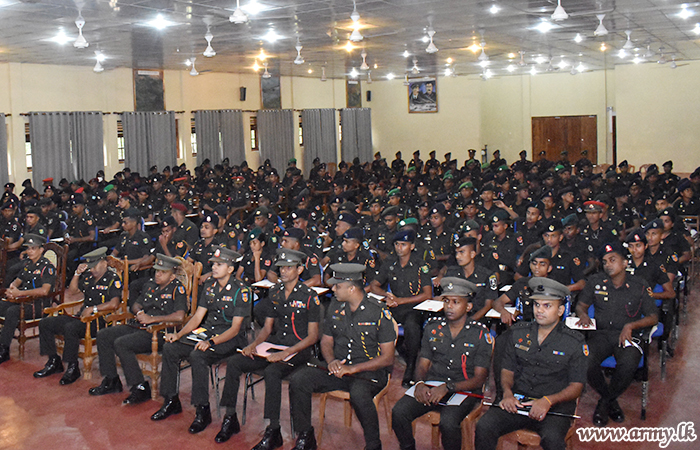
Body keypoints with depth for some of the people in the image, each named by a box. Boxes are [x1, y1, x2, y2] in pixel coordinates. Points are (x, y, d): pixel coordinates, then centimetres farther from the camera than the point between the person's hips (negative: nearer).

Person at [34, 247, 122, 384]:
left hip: (100, 320, -9)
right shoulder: (88, 276, 15)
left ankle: (73, 369, -21)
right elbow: (71, 292, 21)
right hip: (82, 316, 9)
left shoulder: (113, 279, -8)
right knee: (45, 323, 3)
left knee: (70, 328, -35)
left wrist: (93, 309, -23)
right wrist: (77, 274, 9)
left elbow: (114, 304, -20)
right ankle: (54, 363, 9)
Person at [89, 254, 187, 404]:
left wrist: (151, 318, -19)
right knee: (103, 335, 2)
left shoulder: (177, 289, -8)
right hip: (138, 327, 9)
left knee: (121, 343, -27)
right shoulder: (151, 284, 16)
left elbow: (179, 316, -22)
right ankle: (111, 381, 8)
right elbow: (136, 304, 27)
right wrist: (139, 312, 1)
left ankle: (140, 388, -19)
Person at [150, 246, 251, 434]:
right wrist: (178, 335, -4)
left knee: (197, 356, -32)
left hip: (230, 339, -7)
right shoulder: (210, 287, 9)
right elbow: (197, 316, 11)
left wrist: (211, 342, -28)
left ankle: (202, 410, -20)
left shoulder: (241, 291, -13)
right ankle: (171, 401, 3)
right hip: (207, 332, 8)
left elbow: (235, 328, -17)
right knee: (169, 348, -9)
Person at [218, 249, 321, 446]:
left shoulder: (309, 296, -9)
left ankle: (273, 431, -23)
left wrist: (285, 353, -20)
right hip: (274, 346, 6)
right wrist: (253, 345, -5)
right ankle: (230, 418, -2)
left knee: (271, 371, -34)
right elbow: (267, 327, 15)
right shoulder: (274, 292, 9)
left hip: (298, 350, -6)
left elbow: (312, 336, -10)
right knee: (233, 362, -11)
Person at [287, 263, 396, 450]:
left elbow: (388, 358, -11)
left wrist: (352, 369, -18)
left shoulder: (380, 313, -10)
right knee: (299, 380, -17)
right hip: (338, 369, 5)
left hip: (370, 372, -5)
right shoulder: (335, 308, 7)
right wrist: (332, 362, -5)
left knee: (358, 394, -38)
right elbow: (326, 341, 18)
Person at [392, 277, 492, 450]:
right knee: (398, 413, -22)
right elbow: (423, 364, 12)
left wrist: (447, 388, -18)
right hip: (431, 386, 3)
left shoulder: (480, 334, 0)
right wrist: (420, 383, -11)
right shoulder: (433, 327, 11)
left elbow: (479, 379, -4)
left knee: (448, 422, -33)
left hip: (463, 391, -3)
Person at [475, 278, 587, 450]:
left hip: (555, 405, -2)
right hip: (517, 400, 3)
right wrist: (507, 393, -6)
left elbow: (576, 386, 1)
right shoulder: (519, 332, 12)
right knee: (484, 427, -24)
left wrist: (548, 401, -16)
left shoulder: (575, 343, 2)